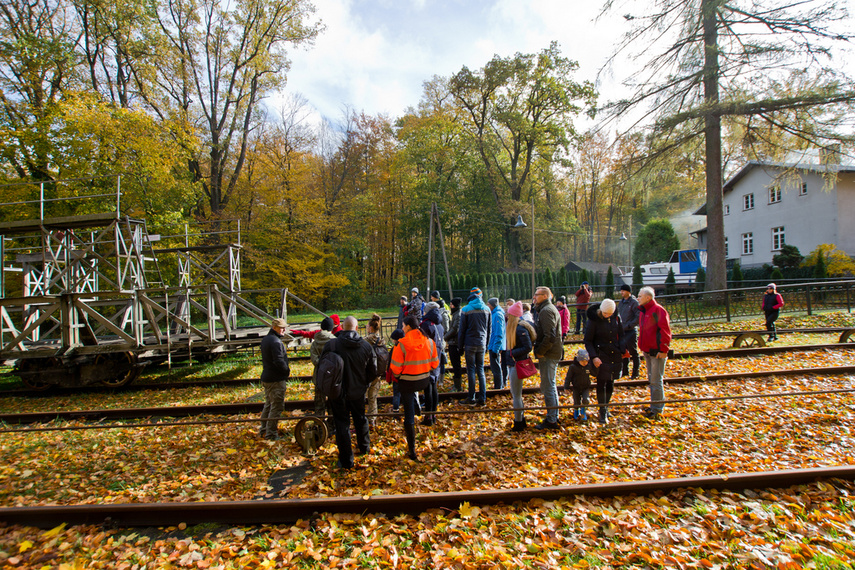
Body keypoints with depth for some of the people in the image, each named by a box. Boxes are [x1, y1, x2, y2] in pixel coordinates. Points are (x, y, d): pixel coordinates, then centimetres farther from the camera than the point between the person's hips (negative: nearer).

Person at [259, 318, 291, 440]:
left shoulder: (265, 339, 12)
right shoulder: (275, 341, -20)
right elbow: (279, 361, -25)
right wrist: (287, 370, -9)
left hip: (266, 377, 10)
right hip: (276, 379, -10)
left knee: (268, 404, 21)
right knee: (277, 406, -2)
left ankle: (263, 431, 31)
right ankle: (271, 434, 5)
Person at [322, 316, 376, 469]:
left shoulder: (331, 345, -17)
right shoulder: (366, 346, -9)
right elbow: (373, 372, -1)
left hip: (338, 392, -3)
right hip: (358, 392, 3)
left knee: (342, 423, 8)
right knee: (360, 419, 24)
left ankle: (346, 460, 14)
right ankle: (364, 447, 43)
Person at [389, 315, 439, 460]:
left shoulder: (401, 344, -18)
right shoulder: (429, 341, -6)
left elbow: (396, 367, -16)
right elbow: (434, 363, 1)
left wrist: (397, 375, 6)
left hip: (407, 382, -4)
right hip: (424, 381, 4)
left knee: (409, 414, 7)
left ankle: (412, 451, 15)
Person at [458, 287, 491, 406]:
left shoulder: (466, 310, -7)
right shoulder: (486, 309, 4)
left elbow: (462, 329, -4)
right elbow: (489, 329, 10)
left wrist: (460, 345, 4)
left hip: (470, 344, -3)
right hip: (482, 344, 3)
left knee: (471, 370, 2)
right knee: (480, 370, 10)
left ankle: (471, 399, 6)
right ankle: (482, 398, 12)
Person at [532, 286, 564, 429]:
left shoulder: (546, 310, -16)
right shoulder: (549, 309, 18)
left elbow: (550, 336, -25)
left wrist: (539, 351, -18)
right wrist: (539, 350, 12)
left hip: (548, 355, -11)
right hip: (553, 353, 11)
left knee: (547, 387, -4)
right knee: (550, 386, 18)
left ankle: (551, 421, 2)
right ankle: (554, 417, 28)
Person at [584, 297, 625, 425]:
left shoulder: (616, 318, 0)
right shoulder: (593, 320, -12)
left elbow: (621, 336, 10)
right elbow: (588, 341, -7)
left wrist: (623, 350, -4)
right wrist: (593, 356, -17)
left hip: (615, 355, 4)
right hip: (601, 356, -4)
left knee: (610, 383, 11)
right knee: (601, 383, -2)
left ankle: (606, 406, 30)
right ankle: (602, 412, 8)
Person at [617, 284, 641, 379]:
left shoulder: (634, 302, -10)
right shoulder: (621, 302, 12)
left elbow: (638, 317, -15)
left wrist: (628, 326, -18)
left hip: (631, 331, -7)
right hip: (622, 331, 7)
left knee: (633, 353, 3)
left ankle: (635, 373, 14)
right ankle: (624, 371, 24)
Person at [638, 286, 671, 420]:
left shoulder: (658, 310, -14)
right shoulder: (643, 311, 13)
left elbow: (665, 331, -19)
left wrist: (663, 350, -20)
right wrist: (642, 346, 19)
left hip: (657, 352, -9)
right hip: (647, 351, 9)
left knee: (656, 380, -3)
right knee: (651, 379, 16)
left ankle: (657, 409, 5)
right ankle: (655, 405, 27)